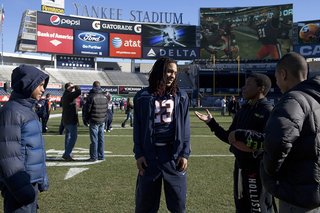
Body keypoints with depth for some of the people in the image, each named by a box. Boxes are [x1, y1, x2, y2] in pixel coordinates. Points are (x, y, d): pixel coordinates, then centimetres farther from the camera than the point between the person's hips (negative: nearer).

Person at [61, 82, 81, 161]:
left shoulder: (65, 95, 15)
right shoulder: (69, 95, -16)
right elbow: (78, 92, -28)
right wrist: (76, 87, -8)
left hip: (66, 120, 11)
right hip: (71, 119, -11)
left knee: (68, 136, 15)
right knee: (73, 136, -9)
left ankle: (67, 154, 23)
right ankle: (67, 154, -10)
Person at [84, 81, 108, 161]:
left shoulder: (91, 96, -11)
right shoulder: (104, 97, 8)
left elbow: (87, 109, -8)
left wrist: (87, 118, 7)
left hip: (94, 121, -6)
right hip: (102, 121, 6)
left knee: (94, 139, -1)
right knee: (101, 139, 10)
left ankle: (94, 157, 4)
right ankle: (101, 156, 14)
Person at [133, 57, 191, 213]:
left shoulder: (181, 97, 8)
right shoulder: (143, 97, 5)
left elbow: (185, 128, 7)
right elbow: (138, 128, 6)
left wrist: (185, 153, -1)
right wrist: (138, 154, -1)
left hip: (174, 154, 1)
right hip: (150, 155, 0)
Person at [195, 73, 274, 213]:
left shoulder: (269, 111, -13)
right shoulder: (242, 111, 13)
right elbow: (229, 138, 17)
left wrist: (241, 134, -28)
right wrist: (211, 123, 10)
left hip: (257, 168, -8)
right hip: (240, 166, 8)